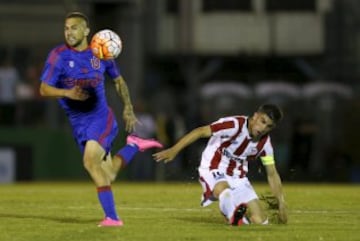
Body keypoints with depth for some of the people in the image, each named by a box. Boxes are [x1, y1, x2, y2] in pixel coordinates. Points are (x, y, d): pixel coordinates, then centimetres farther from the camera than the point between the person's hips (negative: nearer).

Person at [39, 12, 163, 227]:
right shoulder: (59, 56, -6)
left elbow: (119, 81, 17)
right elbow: (44, 89, -10)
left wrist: (128, 108, 11)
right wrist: (67, 93, -27)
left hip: (102, 117, -2)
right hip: (78, 122, 2)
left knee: (91, 161, -27)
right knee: (107, 176, 1)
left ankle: (111, 217, -20)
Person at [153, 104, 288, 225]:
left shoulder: (265, 143, -1)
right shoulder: (235, 125, -20)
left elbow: (272, 174, 9)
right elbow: (201, 132, -27)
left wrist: (281, 205, 5)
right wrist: (174, 150, -35)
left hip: (238, 178, 6)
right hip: (214, 172, -6)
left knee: (260, 222, -7)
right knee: (224, 190, -43)